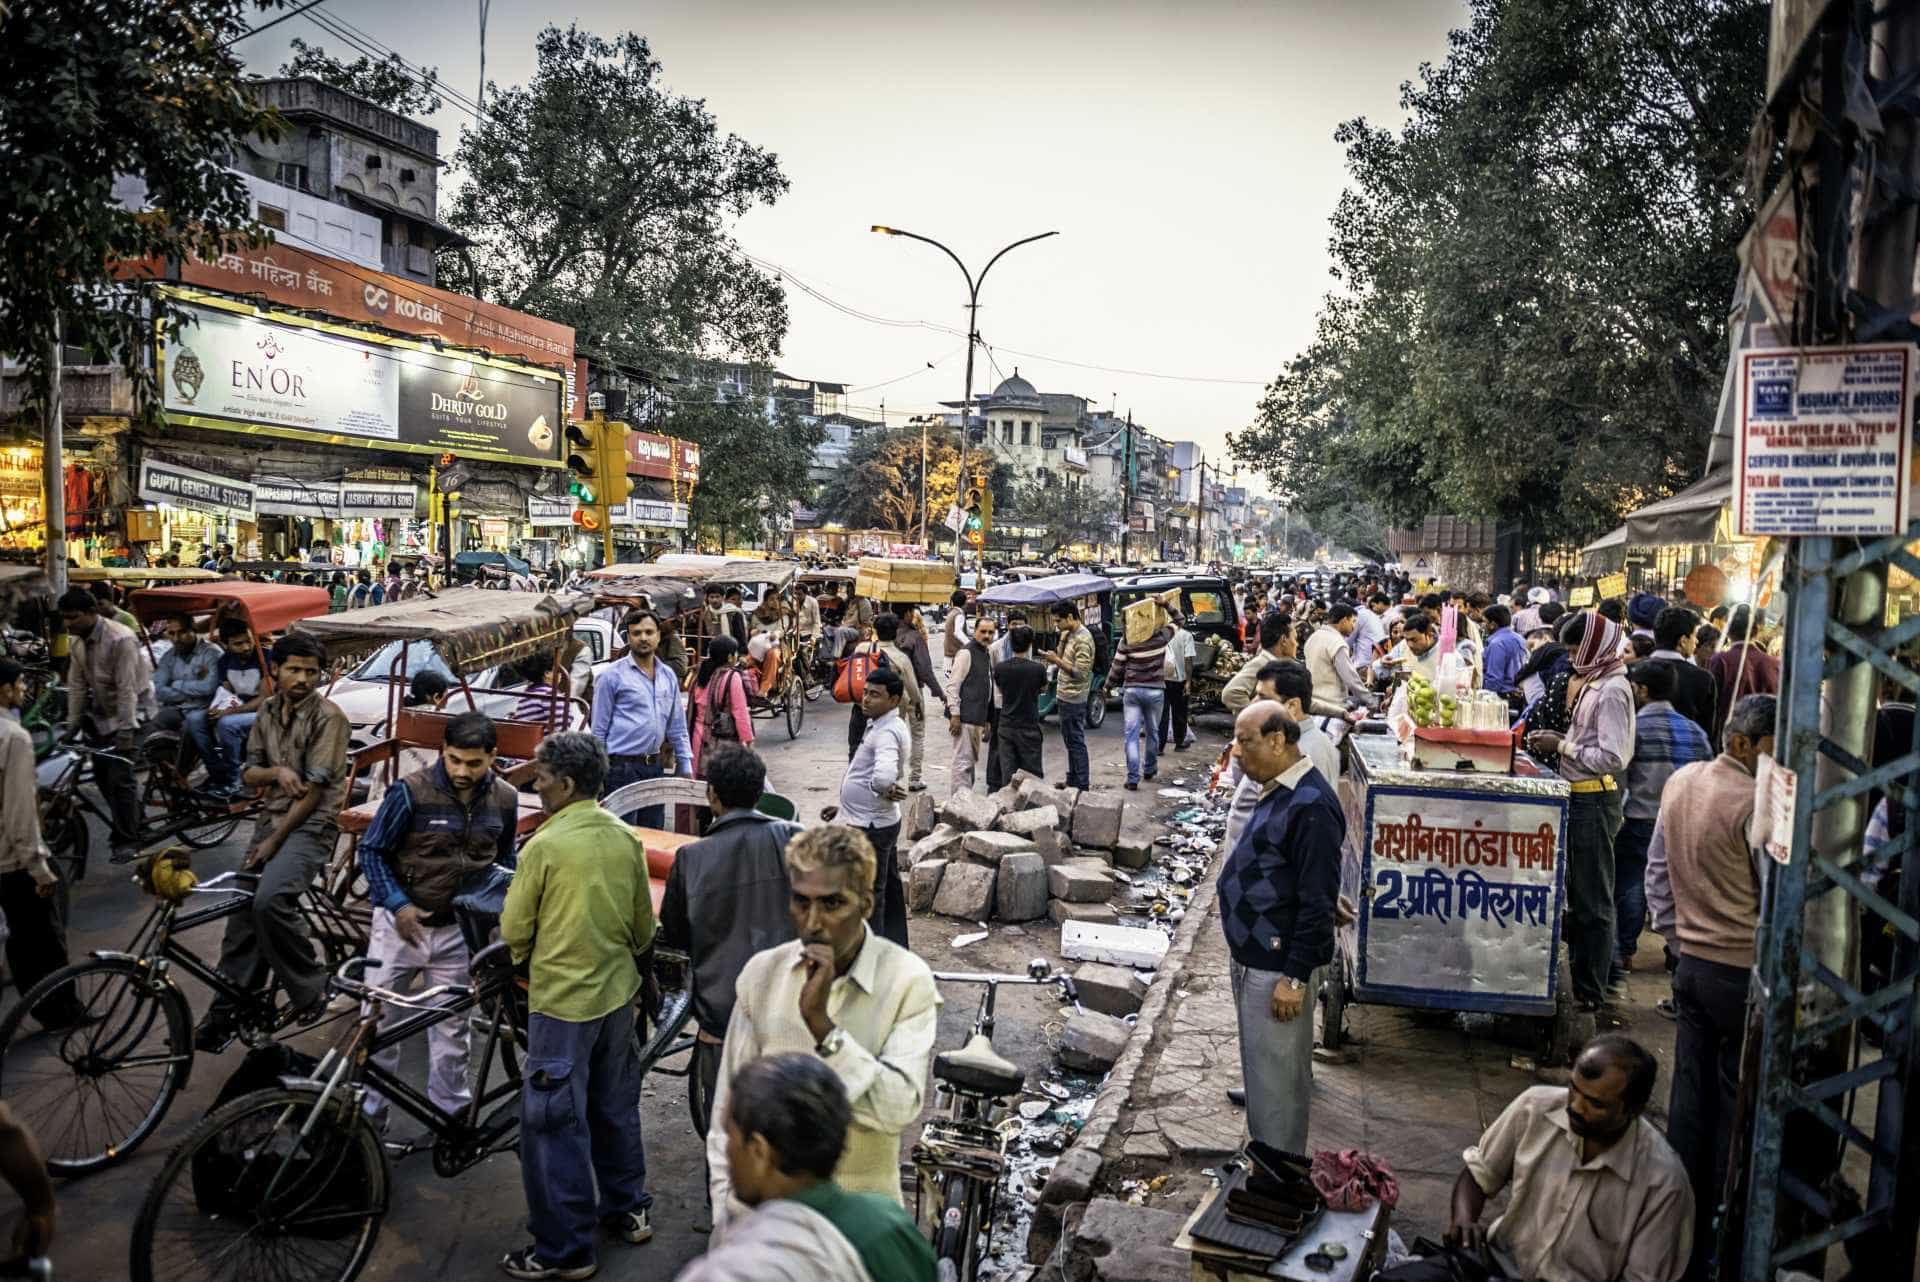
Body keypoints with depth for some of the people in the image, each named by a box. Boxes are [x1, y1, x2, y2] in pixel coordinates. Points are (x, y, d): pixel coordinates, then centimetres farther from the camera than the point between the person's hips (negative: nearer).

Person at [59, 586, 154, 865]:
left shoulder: (121, 639, -26)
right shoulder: (76, 641, -2)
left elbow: (127, 688, -27)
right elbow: (77, 684, 3)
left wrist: (125, 731, -28)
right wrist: (72, 726, 1)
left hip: (130, 710, -7)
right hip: (100, 712, 7)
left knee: (119, 776, -11)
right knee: (101, 774, 9)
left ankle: (128, 840, -1)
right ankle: (128, 823, 27)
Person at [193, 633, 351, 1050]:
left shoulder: (327, 717, -13)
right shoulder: (268, 710, 9)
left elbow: (314, 791, -15)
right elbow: (249, 773, 11)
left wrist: (274, 840, -12)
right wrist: (276, 771, -12)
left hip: (311, 824, -7)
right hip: (270, 819, 7)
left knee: (270, 900, -27)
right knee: (241, 911, 2)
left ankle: (310, 988, -8)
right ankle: (227, 1011, 14)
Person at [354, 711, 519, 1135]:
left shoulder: (504, 800, -4)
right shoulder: (411, 792, -16)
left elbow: (505, 861, 12)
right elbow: (370, 850, -7)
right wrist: (398, 905, -16)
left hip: (456, 931, 2)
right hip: (402, 922, -2)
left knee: (450, 1028, 13)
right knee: (378, 1020, 5)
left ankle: (450, 1111, 27)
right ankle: (370, 1113, 21)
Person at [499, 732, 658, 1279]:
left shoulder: (544, 846, -18)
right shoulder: (626, 838, -1)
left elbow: (514, 931, -9)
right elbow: (643, 927, 7)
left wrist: (527, 963, 12)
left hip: (562, 999, -6)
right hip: (618, 991, 6)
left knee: (554, 1123, 4)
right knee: (615, 1105, 21)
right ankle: (629, 1208, 34)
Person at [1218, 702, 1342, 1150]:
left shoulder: (1311, 805, -22)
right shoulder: (1278, 791, 8)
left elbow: (1318, 902, -23)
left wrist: (1295, 978, -20)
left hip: (1279, 969, -10)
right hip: (1252, 958, 10)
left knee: (1276, 1079, 2)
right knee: (1260, 1069, 21)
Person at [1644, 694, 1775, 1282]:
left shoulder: (1680, 782, 4)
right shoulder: (1760, 804, -20)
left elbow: (1657, 871, 12)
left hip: (1691, 962, 7)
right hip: (1744, 972, -7)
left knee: (1690, 1094, 14)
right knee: (1736, 1108, 4)